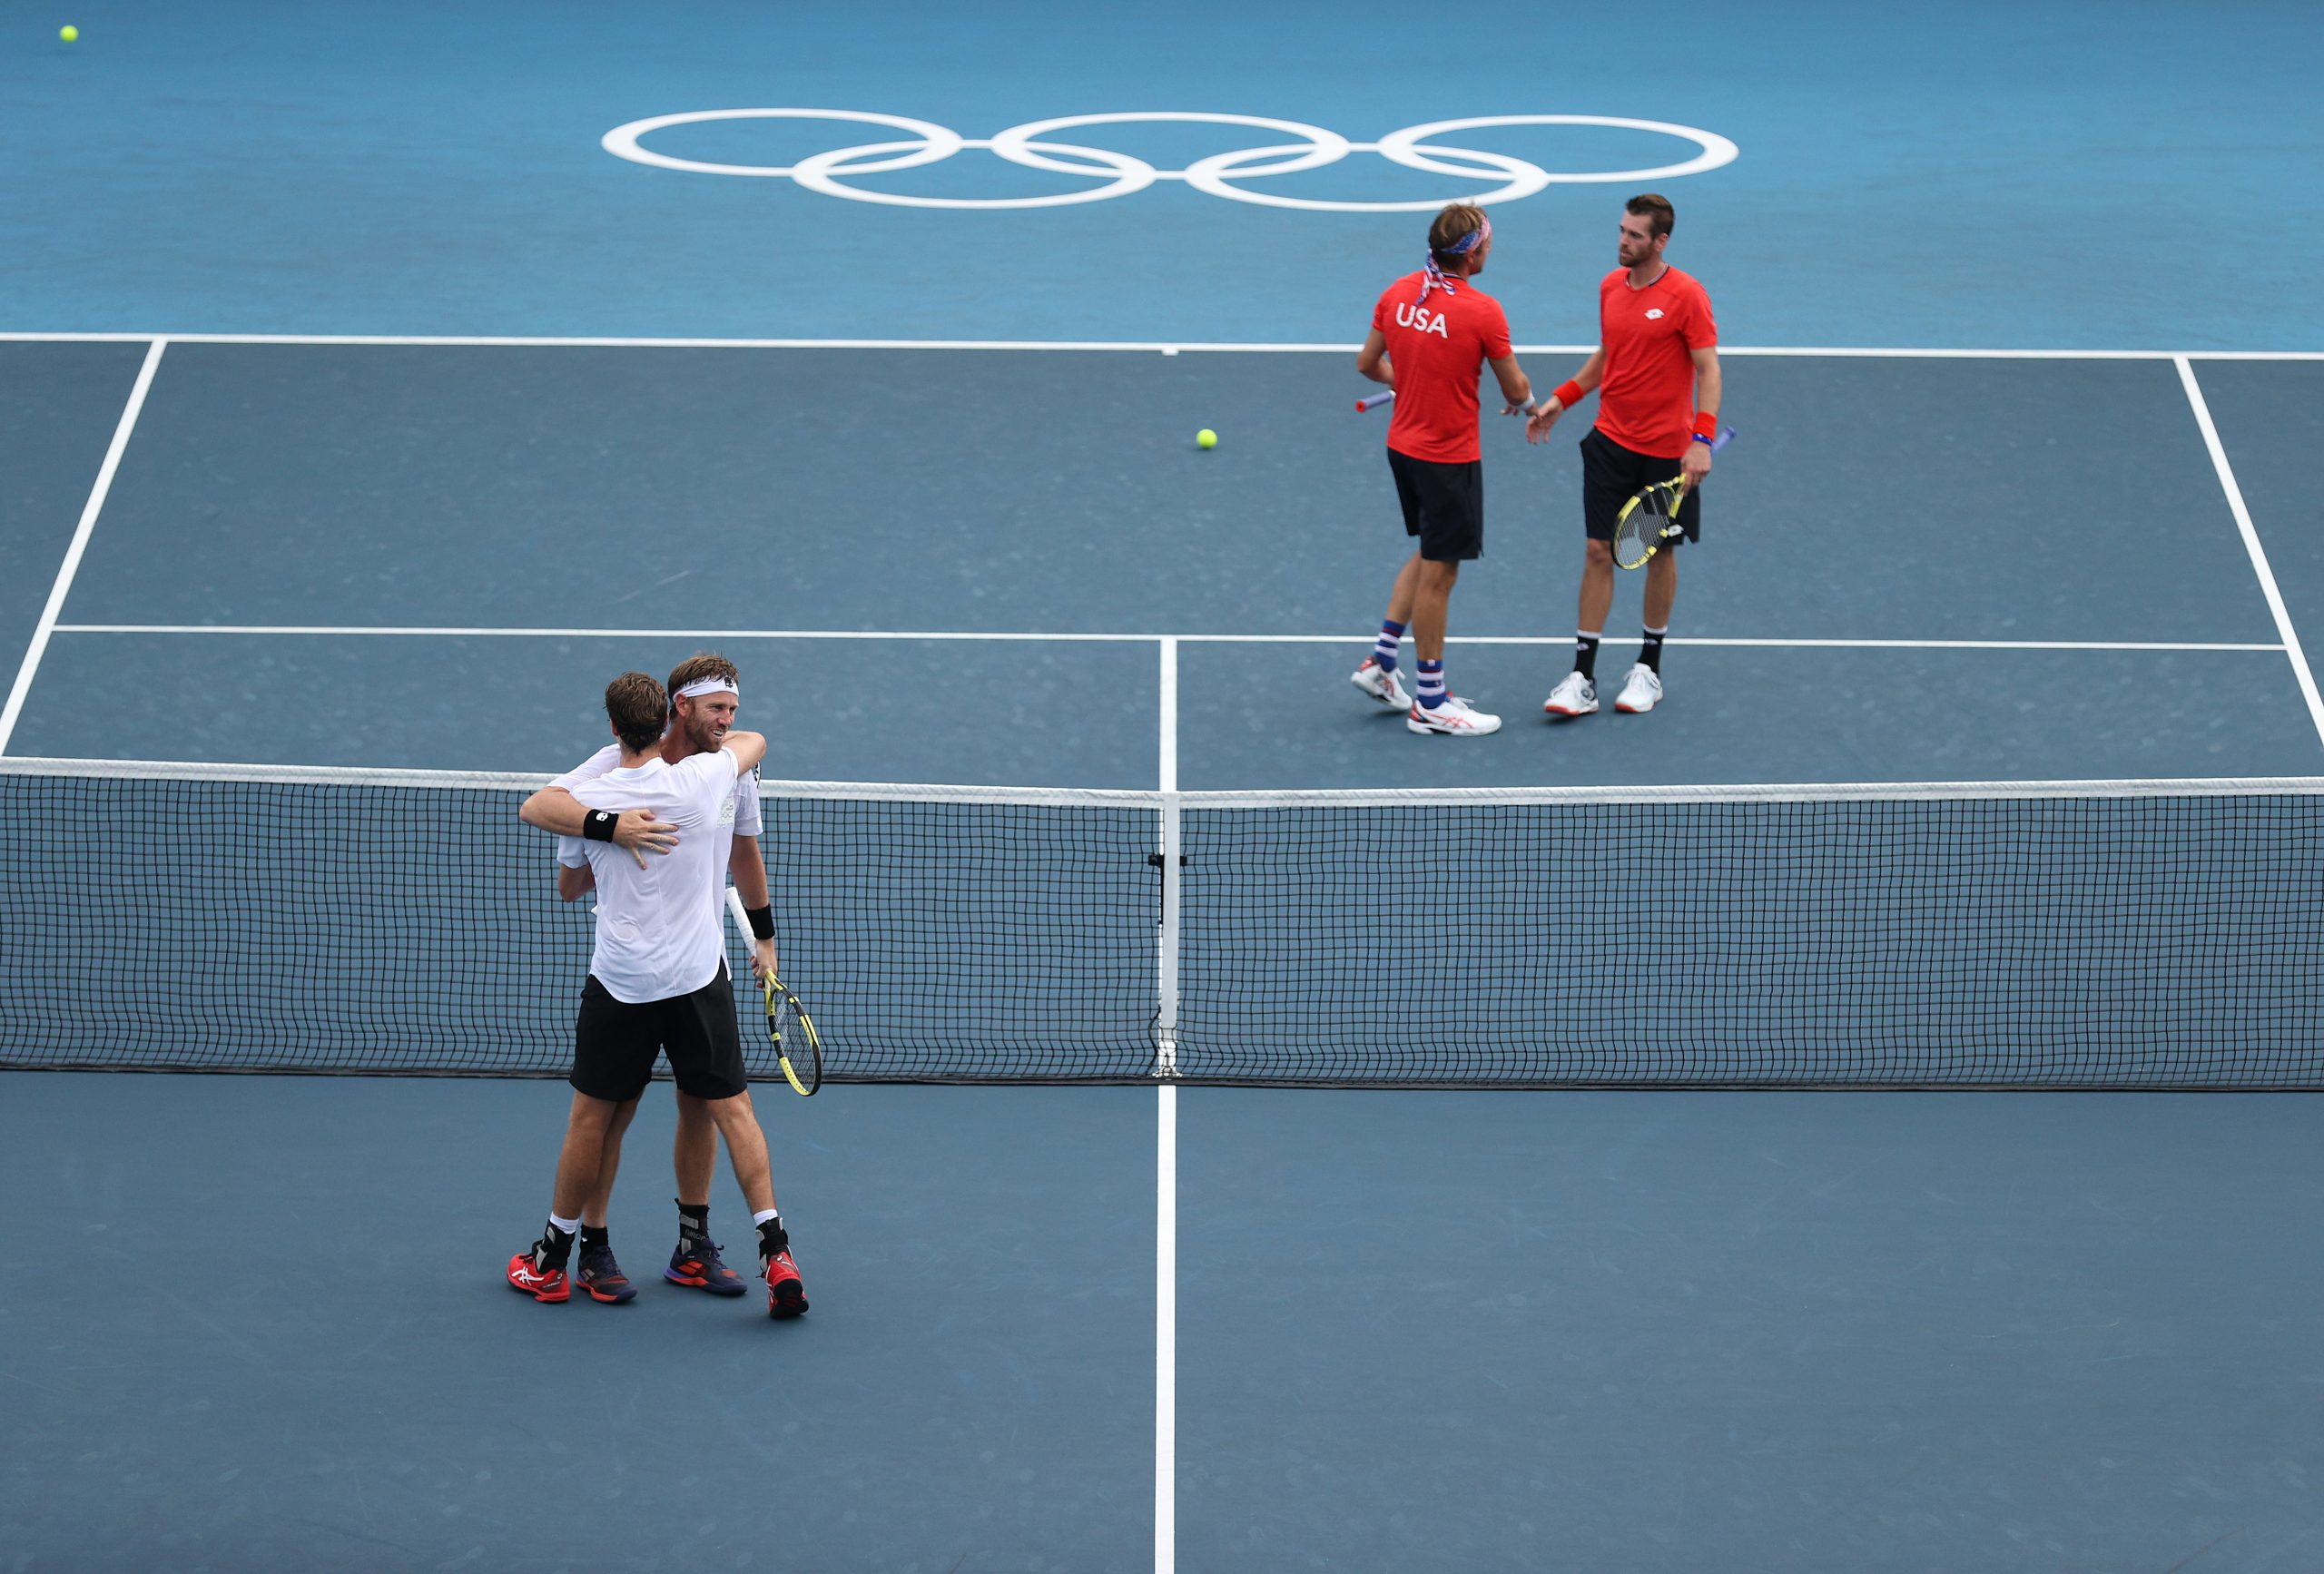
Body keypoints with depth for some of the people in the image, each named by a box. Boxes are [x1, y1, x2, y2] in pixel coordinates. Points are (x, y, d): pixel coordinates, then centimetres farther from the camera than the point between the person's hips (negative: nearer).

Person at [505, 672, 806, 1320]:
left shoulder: (586, 800, -7)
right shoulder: (698, 781, -8)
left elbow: (568, 886, 12)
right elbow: (754, 741, 15)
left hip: (619, 985, 0)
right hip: (698, 976, 0)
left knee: (590, 1117, 11)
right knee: (733, 1108, 5)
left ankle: (551, 1263, 23)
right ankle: (775, 1253, -4)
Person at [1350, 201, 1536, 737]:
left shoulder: (1398, 294, -2)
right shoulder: (1482, 311, -20)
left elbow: (1367, 363, 9)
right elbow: (1516, 389, -9)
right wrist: (1521, 398, 14)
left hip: (1403, 446, 7)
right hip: (1450, 459, -7)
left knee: (1429, 557, 24)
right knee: (1438, 573, 3)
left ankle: (1380, 662, 25)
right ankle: (1430, 703, 12)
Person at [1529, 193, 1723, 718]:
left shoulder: (1686, 295, -12)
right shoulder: (1610, 286, 5)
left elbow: (1708, 369, -13)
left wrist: (1702, 440, -21)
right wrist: (1561, 398, 11)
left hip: (1667, 451, -4)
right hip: (1611, 442, 4)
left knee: (1660, 553, 9)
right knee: (1598, 551, 0)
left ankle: (1649, 667, 23)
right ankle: (1582, 678, 0)